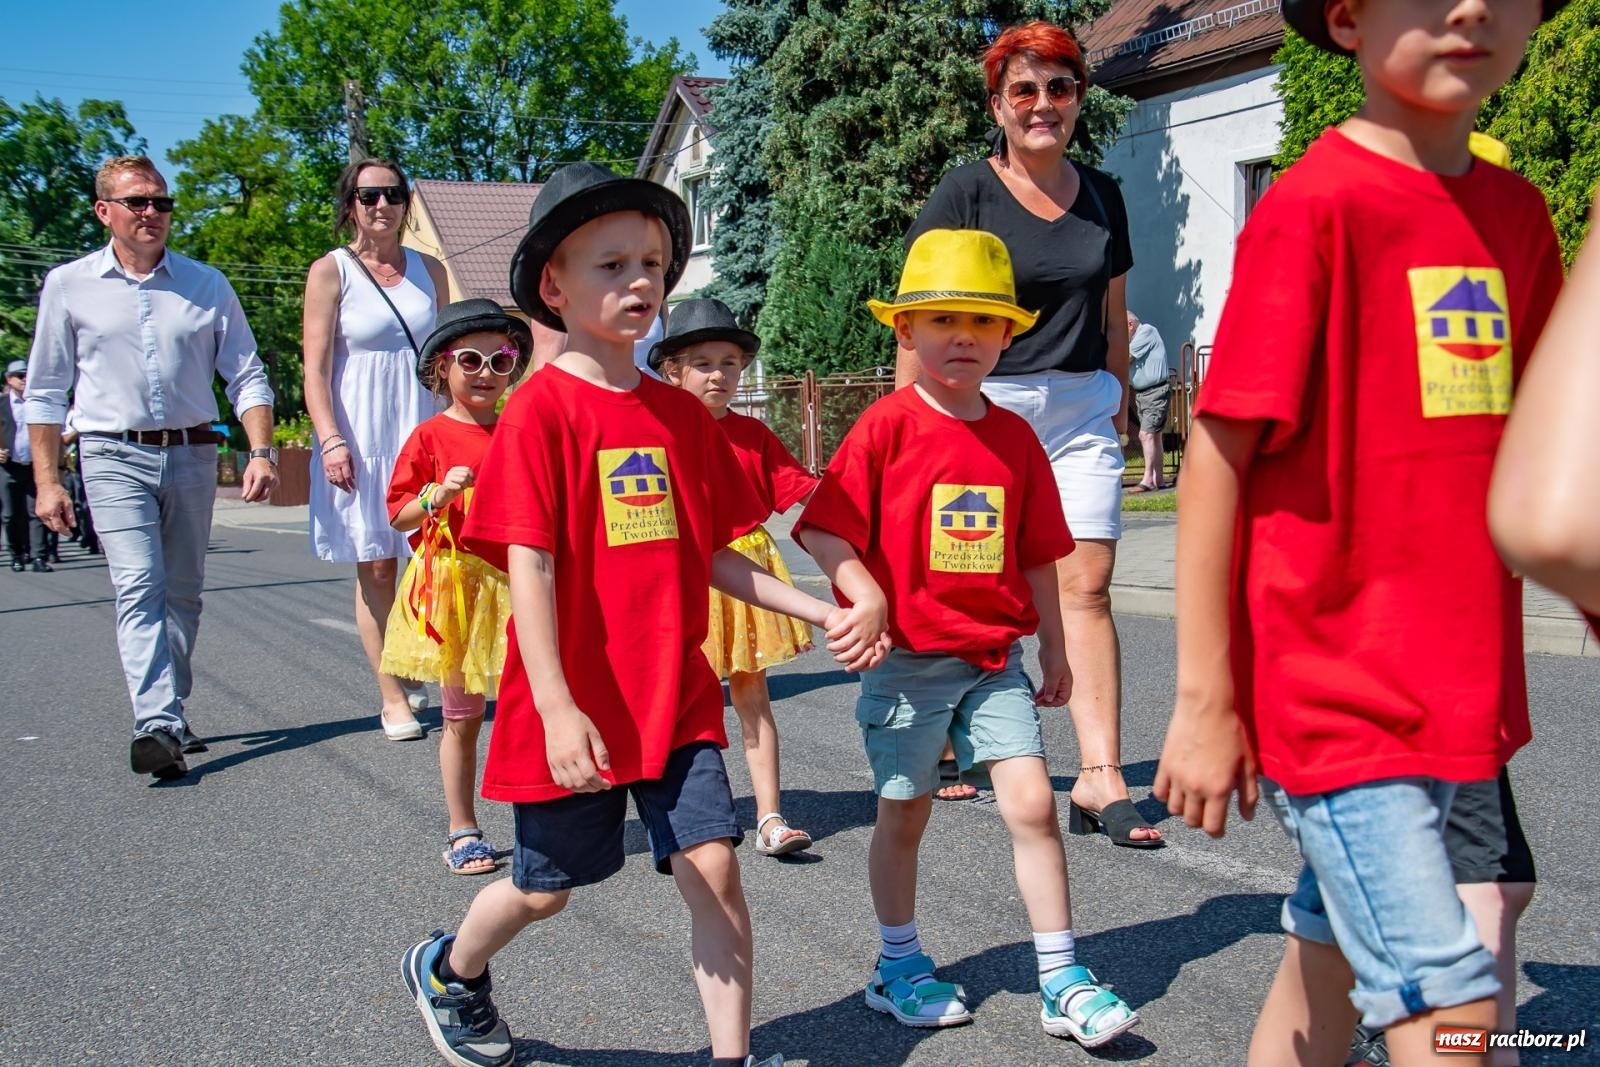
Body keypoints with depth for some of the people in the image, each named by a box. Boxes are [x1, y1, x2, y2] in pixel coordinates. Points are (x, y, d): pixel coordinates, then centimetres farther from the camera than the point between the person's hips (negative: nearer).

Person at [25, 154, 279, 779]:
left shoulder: (206, 285, 8)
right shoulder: (69, 286, 5)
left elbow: (246, 377, 8)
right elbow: (45, 393, 8)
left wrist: (261, 451, -6)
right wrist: (47, 481, 2)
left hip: (192, 456, 3)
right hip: (115, 458, -2)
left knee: (183, 594, 9)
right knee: (139, 588, -16)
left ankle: (169, 712, 22)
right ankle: (158, 726, -24)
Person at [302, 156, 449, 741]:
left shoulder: (428, 269, 11)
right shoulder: (330, 271, 1)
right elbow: (315, 368, -4)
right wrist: (332, 441, -15)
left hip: (426, 428, 3)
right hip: (361, 436, -3)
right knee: (375, 567, 1)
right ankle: (392, 696, 8)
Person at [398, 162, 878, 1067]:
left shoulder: (683, 414, 5)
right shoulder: (541, 409, -12)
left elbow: (713, 556, 10)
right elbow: (529, 563, -16)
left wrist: (819, 613, 1)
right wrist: (555, 707, -22)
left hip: (676, 694, 4)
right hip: (577, 708, -4)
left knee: (714, 867, -1)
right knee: (547, 885, 13)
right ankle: (449, 970, 44)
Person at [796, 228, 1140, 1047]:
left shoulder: (1014, 437, 5)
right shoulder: (888, 425, -8)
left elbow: (1036, 553, 12)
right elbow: (822, 526, -10)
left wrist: (1053, 647, 15)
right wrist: (864, 591, -26)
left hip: (996, 658, 3)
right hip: (909, 656, -3)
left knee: (1032, 802, -5)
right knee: (904, 814, 11)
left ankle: (1063, 983, 7)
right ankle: (899, 967, 30)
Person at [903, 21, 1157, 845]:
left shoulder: (1102, 195, 12)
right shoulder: (965, 193, -3)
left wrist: (1119, 411, 19)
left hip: (1082, 410, 4)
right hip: (985, 406, -3)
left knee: (1087, 584, -4)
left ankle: (1099, 776, -3)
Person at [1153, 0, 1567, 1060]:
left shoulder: (1518, 215, 8)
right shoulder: (1314, 204, -13)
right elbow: (1217, 452, -13)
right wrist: (1204, 702, -13)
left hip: (1460, 688, 7)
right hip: (1334, 690, -7)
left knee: (1330, 958, 18)